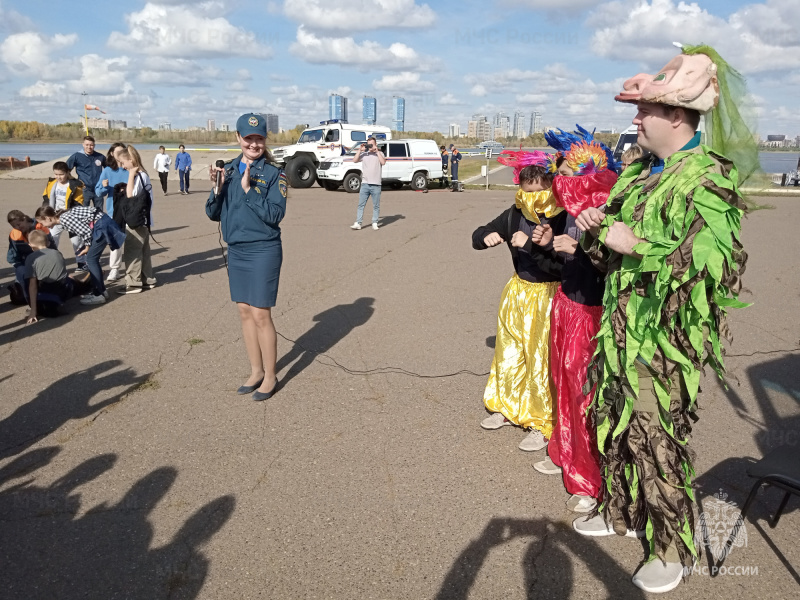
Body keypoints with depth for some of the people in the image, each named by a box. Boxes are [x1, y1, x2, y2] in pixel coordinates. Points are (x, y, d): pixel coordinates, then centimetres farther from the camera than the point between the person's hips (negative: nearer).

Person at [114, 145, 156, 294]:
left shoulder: (139, 176, -15)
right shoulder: (141, 175, 13)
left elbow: (130, 195, -24)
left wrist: (131, 175, -21)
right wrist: (124, 190, 1)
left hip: (136, 221, -10)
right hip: (141, 220, 10)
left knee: (131, 252, -5)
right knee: (142, 251, 15)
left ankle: (134, 284, -1)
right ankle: (147, 280, 22)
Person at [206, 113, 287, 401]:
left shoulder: (273, 173, -7)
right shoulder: (228, 170, 7)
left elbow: (275, 215, -17)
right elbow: (213, 214, 7)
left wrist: (248, 189, -22)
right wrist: (217, 188, -10)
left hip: (263, 252, -6)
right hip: (235, 252, 6)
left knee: (261, 315, -2)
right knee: (245, 312, 12)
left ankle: (270, 376, 13)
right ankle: (256, 371, 27)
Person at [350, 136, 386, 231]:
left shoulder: (379, 154, 7)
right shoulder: (364, 154, 11)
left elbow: (383, 162, -12)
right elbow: (355, 160, 0)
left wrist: (377, 151, -11)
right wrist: (360, 150, -4)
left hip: (376, 185, -1)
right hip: (365, 184, 1)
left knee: (376, 206, 4)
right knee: (361, 204, 0)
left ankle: (375, 223, 12)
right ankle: (358, 223, 1)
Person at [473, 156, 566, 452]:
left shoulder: (563, 219, -17)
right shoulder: (514, 215, -1)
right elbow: (477, 236, 7)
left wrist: (532, 245, -34)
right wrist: (487, 237, -15)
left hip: (547, 296, -6)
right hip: (517, 292, 6)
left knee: (542, 360, 0)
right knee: (509, 351, 18)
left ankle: (543, 424, 18)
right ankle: (507, 406, 39)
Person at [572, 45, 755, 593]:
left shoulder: (708, 178, -15)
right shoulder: (639, 171, 11)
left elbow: (714, 264, -24)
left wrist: (636, 245, -24)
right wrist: (598, 227, -1)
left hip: (664, 338, -8)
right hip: (620, 326, 8)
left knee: (659, 440, 1)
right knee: (613, 425, 18)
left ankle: (675, 548, 22)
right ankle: (621, 511, 39)